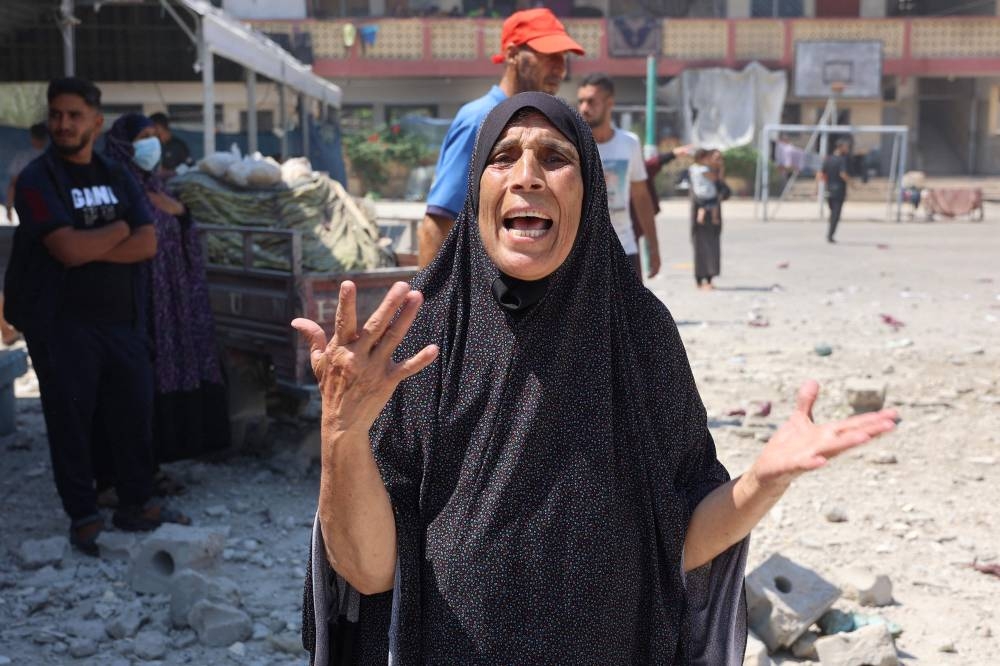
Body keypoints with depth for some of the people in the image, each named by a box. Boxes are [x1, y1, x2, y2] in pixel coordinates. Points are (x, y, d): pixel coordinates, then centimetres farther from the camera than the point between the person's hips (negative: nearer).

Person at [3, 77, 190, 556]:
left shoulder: (116, 177, 10)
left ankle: (136, 505, 22)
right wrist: (120, 228, -5)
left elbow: (147, 244, -2)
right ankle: (83, 516, 16)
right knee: (71, 419, 4)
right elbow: (67, 248, -19)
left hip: (121, 319, 5)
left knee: (133, 412, 8)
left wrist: (90, 248, -15)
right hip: (62, 324, -4)